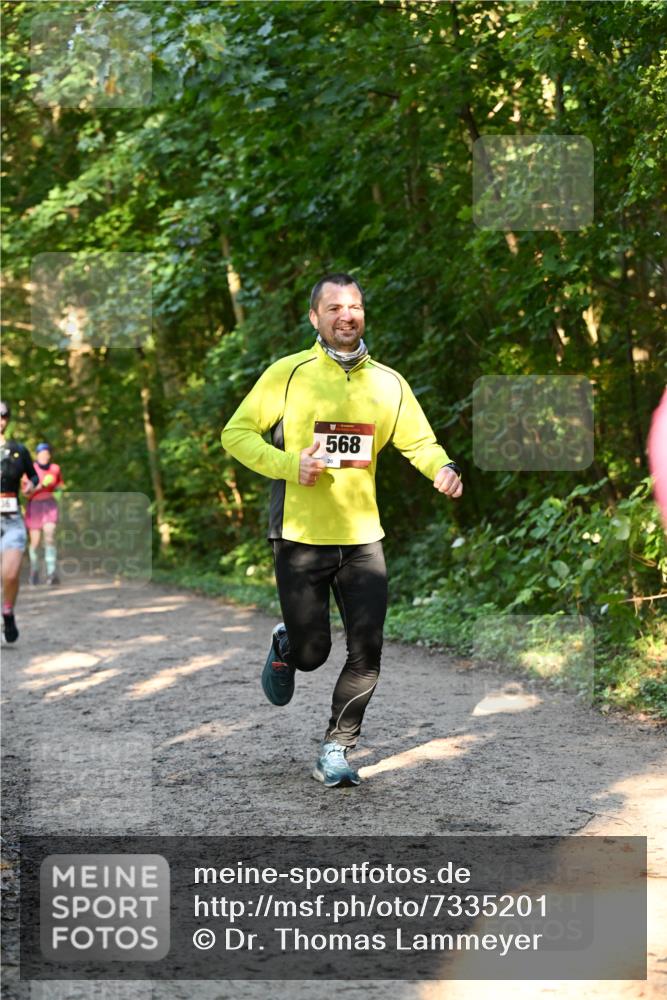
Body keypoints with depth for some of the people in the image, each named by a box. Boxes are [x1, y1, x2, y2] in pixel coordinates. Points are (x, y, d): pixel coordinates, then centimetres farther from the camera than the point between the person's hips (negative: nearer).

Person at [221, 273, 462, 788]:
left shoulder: (388, 382, 7)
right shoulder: (288, 373, -3)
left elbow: (420, 442, 11)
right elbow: (237, 433, -1)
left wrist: (443, 467, -11)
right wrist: (289, 465, -16)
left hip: (363, 538, 3)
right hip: (301, 535, -3)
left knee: (367, 653, -2)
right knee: (312, 653, 0)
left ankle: (336, 750, 14)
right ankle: (285, 646, 37)